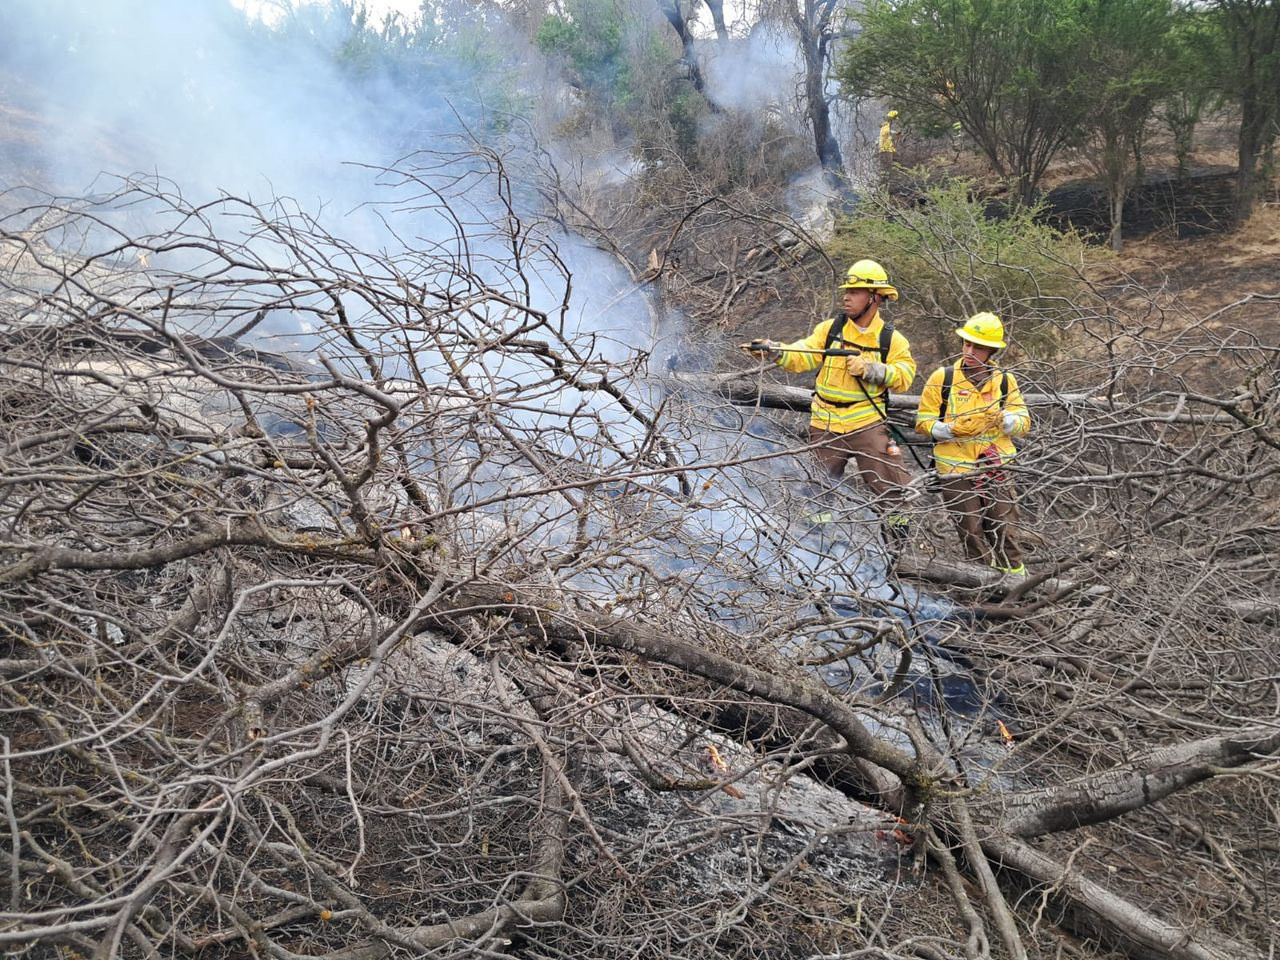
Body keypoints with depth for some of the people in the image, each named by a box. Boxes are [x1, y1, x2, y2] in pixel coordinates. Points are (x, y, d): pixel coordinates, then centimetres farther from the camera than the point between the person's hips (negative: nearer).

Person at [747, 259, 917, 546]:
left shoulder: (891, 339, -1)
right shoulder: (830, 328, 1)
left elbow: (905, 375, -7)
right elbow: (801, 357, -8)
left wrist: (871, 370, -19)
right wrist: (775, 350, -25)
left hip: (867, 424, -2)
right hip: (824, 426, 2)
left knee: (889, 485, -1)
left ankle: (898, 542, 14)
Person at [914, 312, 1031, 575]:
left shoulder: (1005, 381, 4)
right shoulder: (942, 378, -4)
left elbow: (1024, 423, 7)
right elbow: (923, 421, 0)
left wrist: (1006, 419, -16)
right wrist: (949, 429, -20)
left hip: (997, 467, 2)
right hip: (955, 470, -1)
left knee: (1006, 534, 4)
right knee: (973, 538, 6)